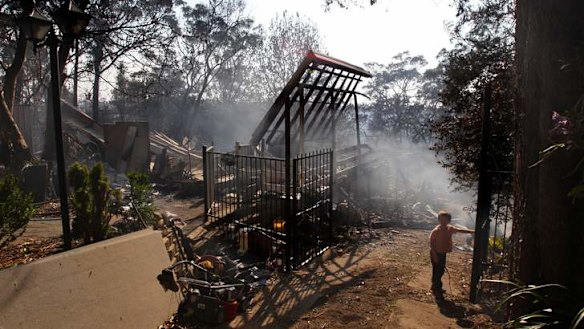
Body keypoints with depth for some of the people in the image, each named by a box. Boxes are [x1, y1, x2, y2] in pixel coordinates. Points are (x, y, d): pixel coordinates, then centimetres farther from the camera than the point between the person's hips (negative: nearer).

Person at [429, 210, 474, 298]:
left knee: (441, 271, 18)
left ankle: (437, 287, 35)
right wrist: (435, 255, -19)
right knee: (437, 272, 1)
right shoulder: (436, 231, -22)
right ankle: (436, 290, 14)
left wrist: (472, 231, 4)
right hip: (436, 254, -8)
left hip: (443, 254, 8)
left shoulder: (450, 228, -1)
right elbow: (431, 243, -18)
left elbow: (460, 230, 9)